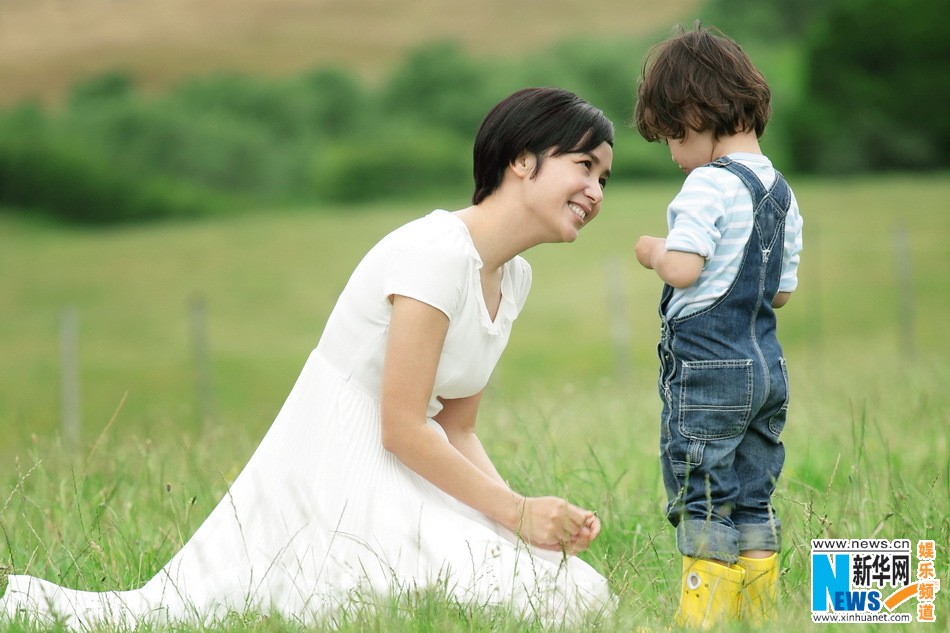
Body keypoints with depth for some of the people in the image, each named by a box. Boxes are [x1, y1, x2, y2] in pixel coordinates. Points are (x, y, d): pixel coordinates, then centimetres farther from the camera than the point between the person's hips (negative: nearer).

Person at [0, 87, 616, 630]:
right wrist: (515, 512, -16)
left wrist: (524, 508, -1)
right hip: (335, 480, -10)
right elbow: (403, 429, -19)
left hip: (382, 478, 10)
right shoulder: (437, 252, -19)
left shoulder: (513, 277, 12)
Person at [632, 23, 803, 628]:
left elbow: (684, 268, -23)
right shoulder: (781, 192, 12)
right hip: (767, 367, 8)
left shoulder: (710, 185, -14)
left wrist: (655, 252, -4)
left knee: (704, 503, -4)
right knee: (753, 504, 12)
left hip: (707, 367, -8)